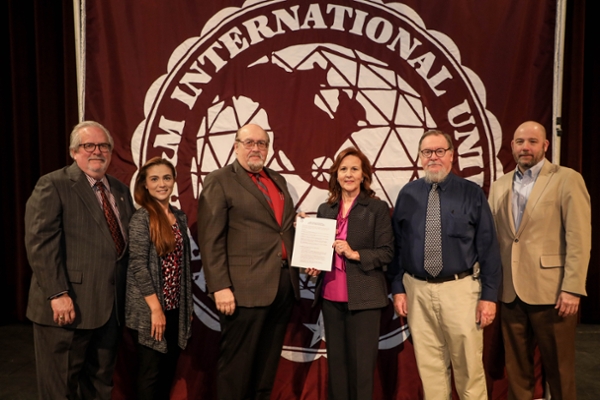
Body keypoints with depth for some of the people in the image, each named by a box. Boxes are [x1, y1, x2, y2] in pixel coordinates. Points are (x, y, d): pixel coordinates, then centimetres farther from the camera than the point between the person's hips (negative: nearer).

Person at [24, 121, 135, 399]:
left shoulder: (121, 191, 14)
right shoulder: (52, 185, -6)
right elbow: (40, 243, -15)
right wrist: (58, 294, -21)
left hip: (110, 306, 6)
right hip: (68, 306, -5)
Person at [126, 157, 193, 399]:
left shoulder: (180, 217, 8)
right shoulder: (141, 218, -10)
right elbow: (138, 265, -16)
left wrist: (188, 305, 10)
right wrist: (156, 308, -17)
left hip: (175, 307, 6)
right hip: (150, 309, -6)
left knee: (169, 372, 15)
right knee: (151, 374, 6)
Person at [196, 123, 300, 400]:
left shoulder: (278, 180, 17)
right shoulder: (219, 181, -4)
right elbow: (210, 240, -11)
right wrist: (220, 287, -17)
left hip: (284, 283, 7)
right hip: (246, 288, -6)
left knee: (268, 362, 18)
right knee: (238, 364, 6)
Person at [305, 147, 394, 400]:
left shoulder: (377, 208, -4)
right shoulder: (325, 209, 9)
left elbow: (387, 253, -6)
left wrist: (355, 254, -18)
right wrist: (312, 266, -3)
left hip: (363, 297, -4)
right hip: (331, 296, 4)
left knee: (361, 364, 5)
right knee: (336, 361, 15)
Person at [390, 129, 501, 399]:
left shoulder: (472, 194, -2)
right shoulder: (407, 194, 3)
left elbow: (488, 247, -3)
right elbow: (397, 245, 5)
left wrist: (489, 295, -6)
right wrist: (398, 288, 2)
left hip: (460, 288, -2)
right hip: (417, 289, 2)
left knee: (468, 365, 8)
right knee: (429, 364, 14)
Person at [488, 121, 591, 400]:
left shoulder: (567, 180, -4)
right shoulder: (499, 186, 11)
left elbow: (579, 239, -9)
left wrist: (572, 289, -15)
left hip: (550, 292, -4)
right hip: (510, 292, 4)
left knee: (558, 370, 10)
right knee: (516, 368, 15)